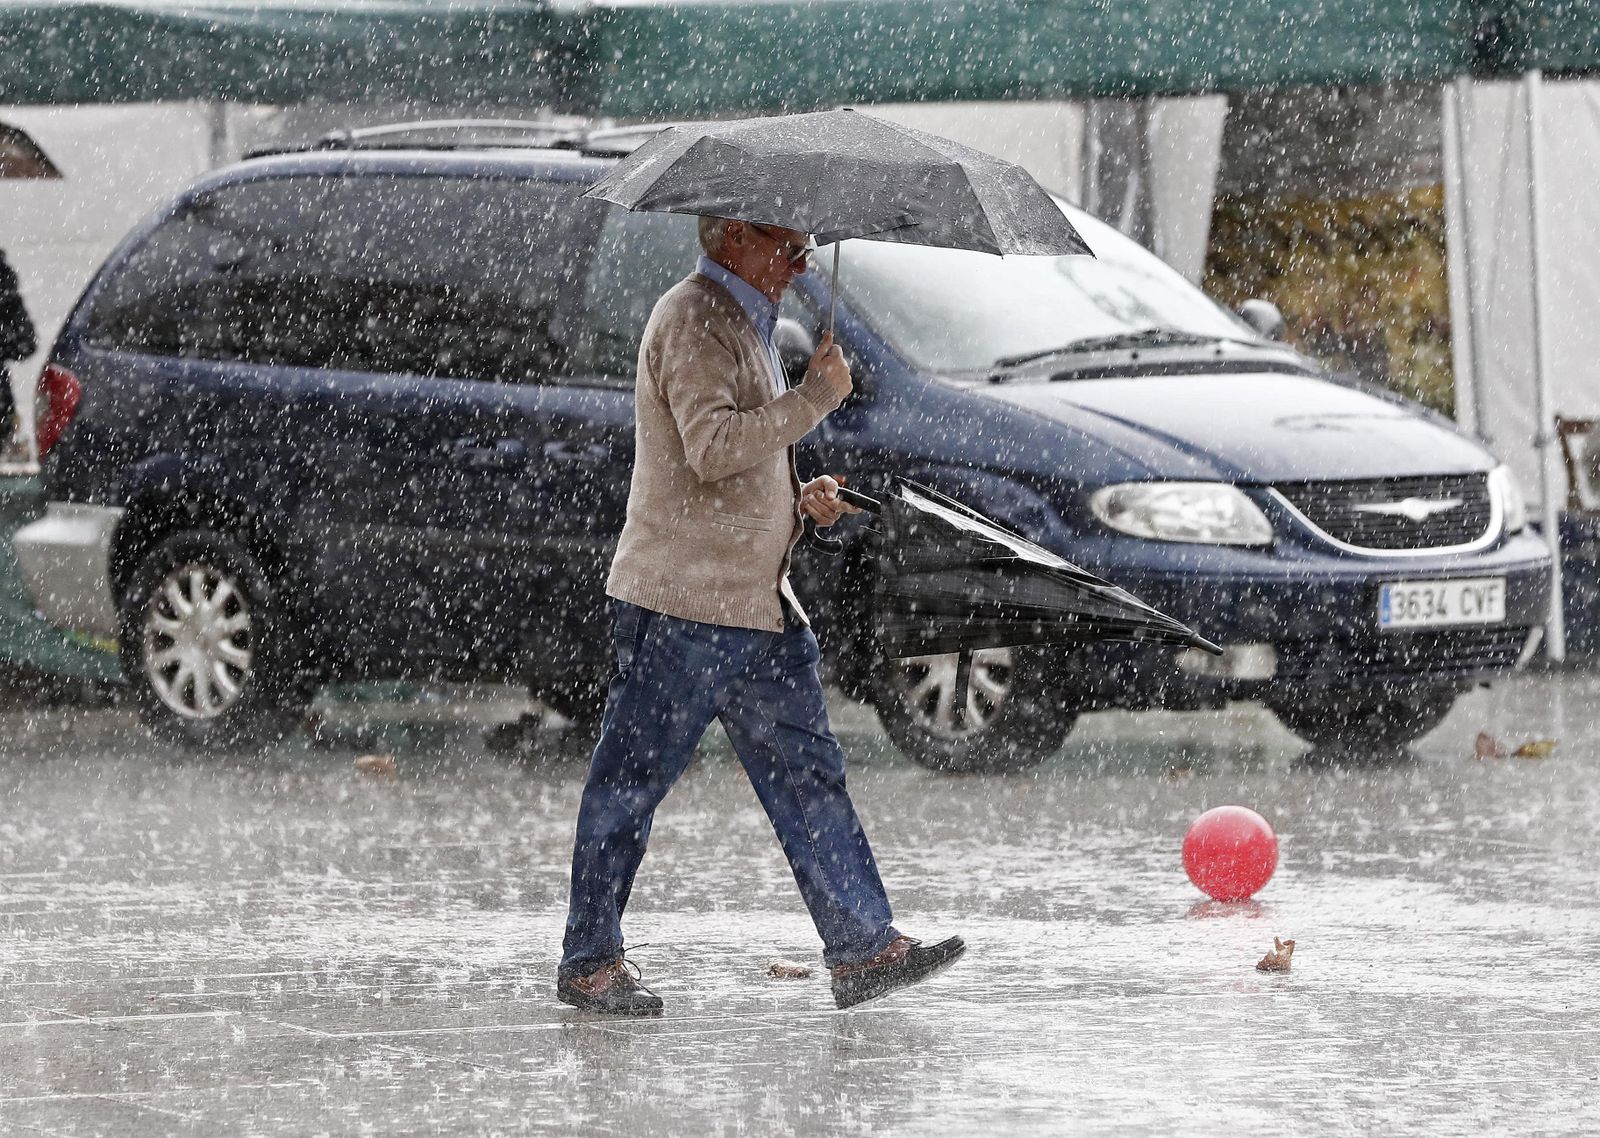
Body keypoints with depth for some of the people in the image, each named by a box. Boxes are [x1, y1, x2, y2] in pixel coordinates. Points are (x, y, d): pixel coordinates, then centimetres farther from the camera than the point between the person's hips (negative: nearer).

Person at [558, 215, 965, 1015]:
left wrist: (801, 500, 13)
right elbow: (711, 446, -25)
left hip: (756, 603, 10)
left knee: (808, 775, 6)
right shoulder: (692, 320, -11)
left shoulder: (744, 324, 20)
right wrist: (816, 397, -19)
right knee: (631, 780, -2)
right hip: (681, 603, -10)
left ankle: (863, 946, 6)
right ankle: (590, 963, 3)